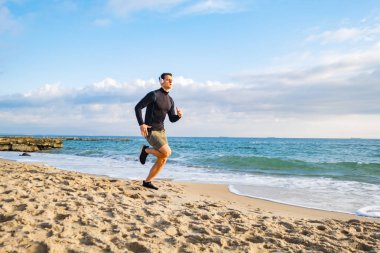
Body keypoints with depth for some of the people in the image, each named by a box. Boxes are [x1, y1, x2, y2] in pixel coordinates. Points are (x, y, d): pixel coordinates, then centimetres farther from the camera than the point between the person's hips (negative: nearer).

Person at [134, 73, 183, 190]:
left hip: (161, 131, 8)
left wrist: (179, 115, -11)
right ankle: (146, 150, 5)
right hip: (149, 131, -8)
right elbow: (137, 107, -14)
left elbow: (172, 119, 13)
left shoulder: (170, 100, 11)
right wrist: (141, 124, -24)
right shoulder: (153, 94, -14)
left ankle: (147, 182, 16)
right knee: (167, 152, -22)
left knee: (162, 160, 2)